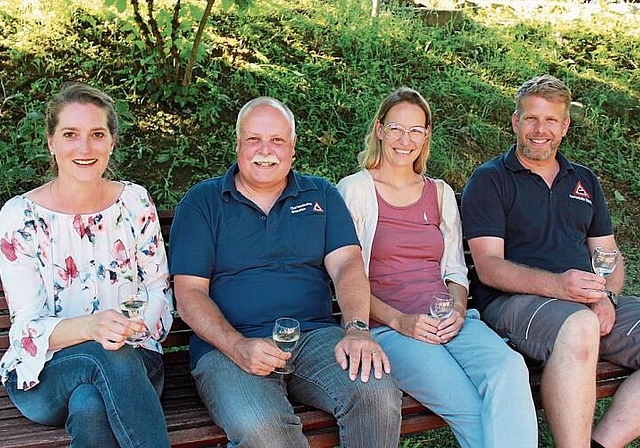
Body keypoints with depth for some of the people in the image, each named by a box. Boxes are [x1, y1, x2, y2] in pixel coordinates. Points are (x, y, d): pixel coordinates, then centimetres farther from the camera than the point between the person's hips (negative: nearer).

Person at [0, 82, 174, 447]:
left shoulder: (136, 202, 2)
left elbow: (159, 292, 6)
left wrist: (131, 326, -17)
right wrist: (88, 327, -30)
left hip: (132, 357, 1)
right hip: (42, 377, 0)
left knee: (90, 406, -35)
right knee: (106, 355, -35)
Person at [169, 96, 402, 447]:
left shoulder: (321, 195, 15)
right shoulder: (201, 202, 8)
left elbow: (346, 265, 2)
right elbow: (189, 293, 0)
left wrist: (357, 329, -18)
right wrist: (239, 347, -18)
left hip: (314, 336, 2)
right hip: (228, 347, -2)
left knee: (378, 393, -27)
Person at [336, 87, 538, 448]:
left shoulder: (441, 193, 20)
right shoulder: (355, 190, 4)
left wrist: (457, 310, -3)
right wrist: (399, 320, -14)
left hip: (448, 319, 4)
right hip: (387, 327, -4)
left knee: (509, 367, -30)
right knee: (472, 409, -29)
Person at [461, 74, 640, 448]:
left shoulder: (585, 181, 22)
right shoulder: (490, 180, 5)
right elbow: (489, 266, -7)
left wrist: (605, 296, -4)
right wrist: (555, 284, -23)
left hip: (590, 303, 6)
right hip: (514, 300, -6)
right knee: (579, 325, -37)